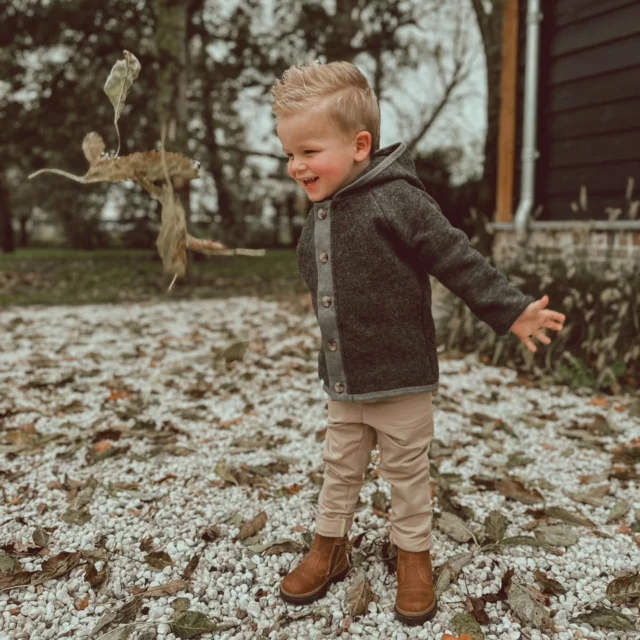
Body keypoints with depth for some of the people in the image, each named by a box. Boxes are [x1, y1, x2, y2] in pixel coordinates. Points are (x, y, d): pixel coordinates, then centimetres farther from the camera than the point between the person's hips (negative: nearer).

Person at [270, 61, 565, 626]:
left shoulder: (396, 200, -18)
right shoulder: (317, 218, 6)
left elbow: (458, 260, -16)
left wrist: (510, 310, -16)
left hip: (400, 381, -6)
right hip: (342, 384, 6)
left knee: (407, 473, 12)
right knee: (340, 468, 19)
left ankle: (415, 556, 33)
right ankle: (330, 547, 38)